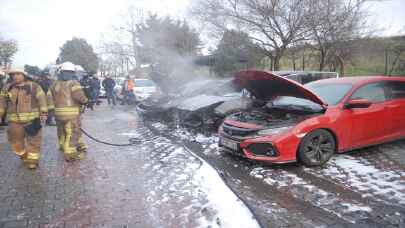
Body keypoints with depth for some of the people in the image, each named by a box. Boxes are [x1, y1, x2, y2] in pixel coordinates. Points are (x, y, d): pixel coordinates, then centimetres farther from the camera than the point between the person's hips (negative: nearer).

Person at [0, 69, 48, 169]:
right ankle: (24, 157, 33)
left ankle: (32, 160, 8)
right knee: (16, 141, 12)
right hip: (14, 120, 4)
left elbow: (42, 99, -5)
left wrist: (44, 112, -13)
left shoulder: (34, 86, -1)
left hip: (32, 118, -4)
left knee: (33, 141, -1)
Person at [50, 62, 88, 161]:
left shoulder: (54, 85, 9)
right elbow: (80, 97, -19)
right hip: (72, 114, -6)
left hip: (58, 113, 6)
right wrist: (85, 101, -1)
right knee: (72, 134, 1)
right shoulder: (73, 83, -10)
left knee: (62, 132, 23)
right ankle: (70, 154, 3)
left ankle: (63, 147, 40)